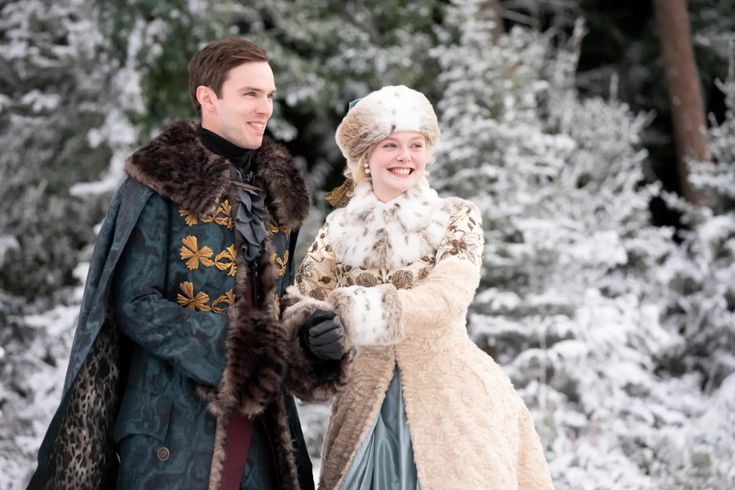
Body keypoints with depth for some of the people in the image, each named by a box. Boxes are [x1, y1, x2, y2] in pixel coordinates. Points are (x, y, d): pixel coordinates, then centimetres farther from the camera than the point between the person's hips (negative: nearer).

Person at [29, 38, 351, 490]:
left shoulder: (277, 191, 12)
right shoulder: (161, 183, -7)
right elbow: (136, 306, -12)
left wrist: (310, 335, -4)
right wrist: (233, 347, -21)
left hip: (260, 426, 6)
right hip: (174, 427, -6)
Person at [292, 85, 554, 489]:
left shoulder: (455, 219, -4)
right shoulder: (340, 229, 5)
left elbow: (448, 296, -21)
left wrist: (357, 309, -28)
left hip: (451, 400, -2)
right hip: (369, 404, 2)